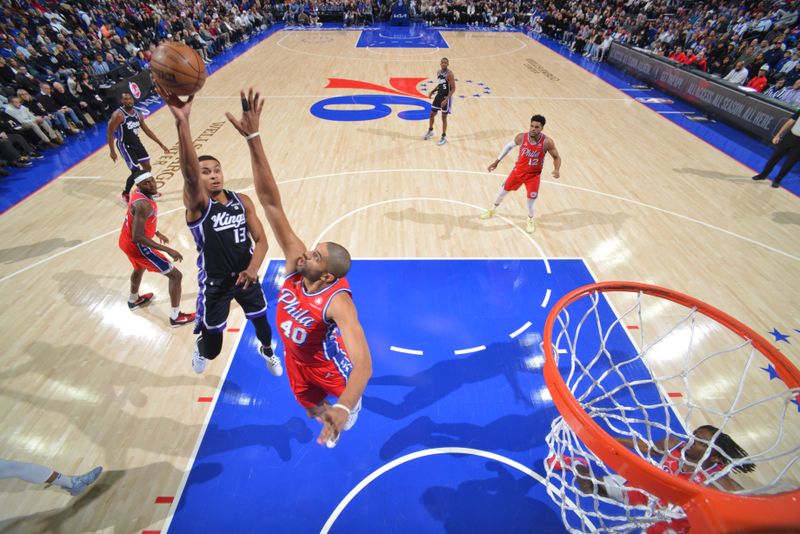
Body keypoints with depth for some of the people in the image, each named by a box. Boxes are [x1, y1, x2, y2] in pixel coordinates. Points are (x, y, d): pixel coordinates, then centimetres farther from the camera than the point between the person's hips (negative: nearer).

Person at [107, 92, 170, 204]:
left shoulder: (138, 114, 3)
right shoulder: (118, 115, -19)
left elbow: (147, 130, 13)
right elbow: (109, 133, -16)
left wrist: (161, 144, 11)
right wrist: (112, 151, -20)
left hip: (137, 143, 7)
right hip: (125, 145, -7)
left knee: (147, 167, 12)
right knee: (136, 171, -10)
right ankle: (125, 194, 11)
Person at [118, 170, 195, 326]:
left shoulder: (139, 194, 0)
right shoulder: (143, 204, -31)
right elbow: (137, 237, -35)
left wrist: (157, 233, 29)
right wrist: (167, 249, -36)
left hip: (126, 241, 10)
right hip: (137, 245, -10)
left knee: (139, 268, 39)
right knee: (176, 275, -5)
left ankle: (133, 300, 64)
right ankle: (175, 317, 2)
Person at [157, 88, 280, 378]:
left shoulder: (242, 201, -6)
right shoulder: (197, 204, -17)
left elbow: (261, 240, -7)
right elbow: (188, 171, -39)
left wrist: (253, 268, -24)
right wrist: (182, 121, -52)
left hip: (245, 277, 3)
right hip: (214, 284, -2)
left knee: (262, 322, 21)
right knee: (212, 349, 13)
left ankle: (267, 351, 56)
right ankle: (200, 346, 53)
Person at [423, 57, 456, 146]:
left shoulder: (450, 74, -16)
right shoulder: (439, 73, 6)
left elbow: (453, 88, -18)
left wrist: (446, 99, -27)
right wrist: (432, 92, 6)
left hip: (446, 98, -7)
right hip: (438, 96, 7)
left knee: (444, 117, 0)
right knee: (432, 114, 12)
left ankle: (444, 137, 13)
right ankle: (430, 131, 33)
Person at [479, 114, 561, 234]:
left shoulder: (547, 142, -22)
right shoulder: (521, 137, -18)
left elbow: (557, 157, -9)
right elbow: (508, 146, 1)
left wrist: (557, 170, -29)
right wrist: (496, 161, 3)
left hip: (534, 175, -2)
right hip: (519, 171, 2)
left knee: (531, 199, -3)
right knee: (504, 190, 13)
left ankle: (530, 220, 28)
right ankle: (492, 210, 40)